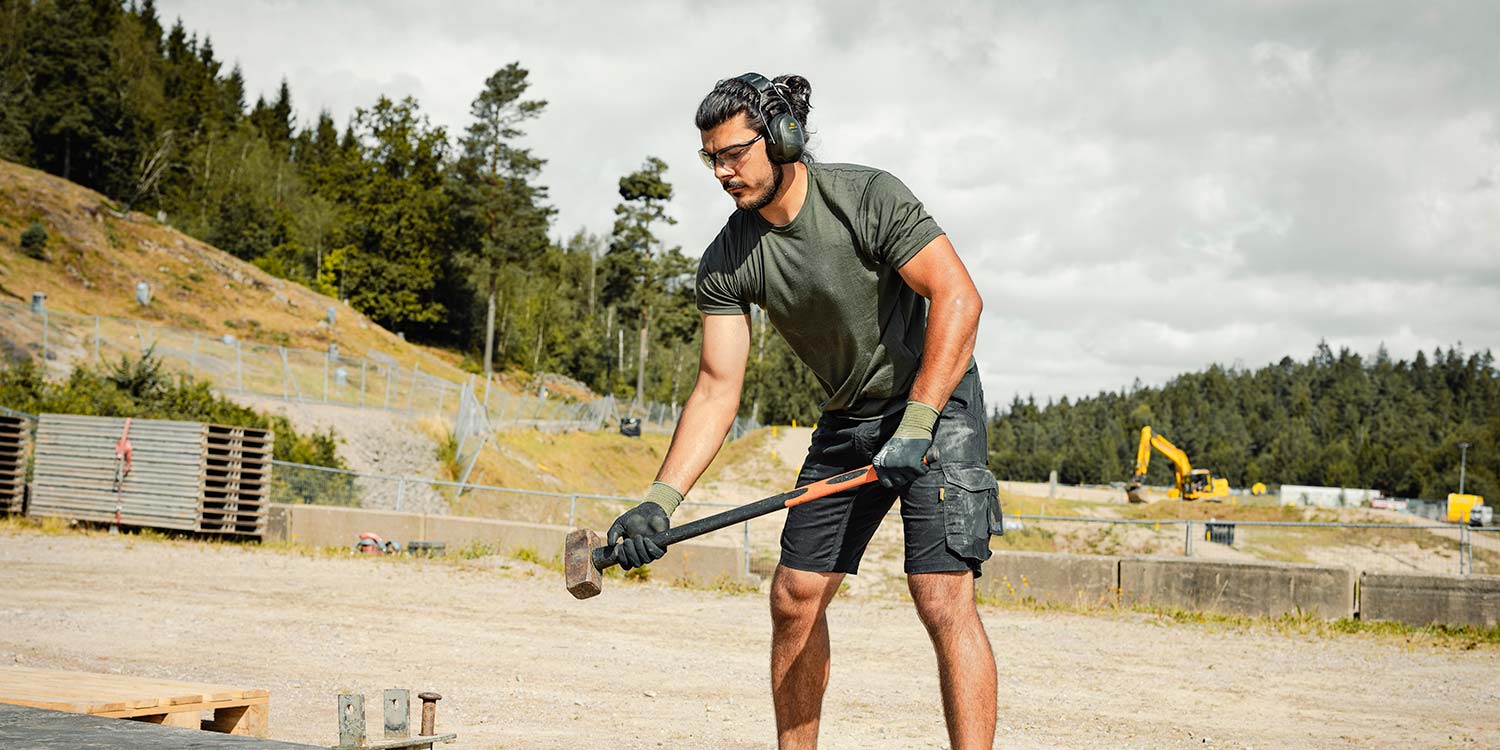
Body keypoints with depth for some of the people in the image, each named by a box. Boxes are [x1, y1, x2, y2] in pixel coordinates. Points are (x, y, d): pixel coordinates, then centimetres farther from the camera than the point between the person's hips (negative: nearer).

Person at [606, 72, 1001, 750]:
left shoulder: (868, 198, -20)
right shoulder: (725, 261, -5)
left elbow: (959, 298, -25)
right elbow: (717, 388, -6)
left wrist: (916, 427, -32)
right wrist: (661, 500, -17)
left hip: (934, 396, -6)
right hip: (847, 419, 6)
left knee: (943, 598, -19)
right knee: (794, 598, 4)